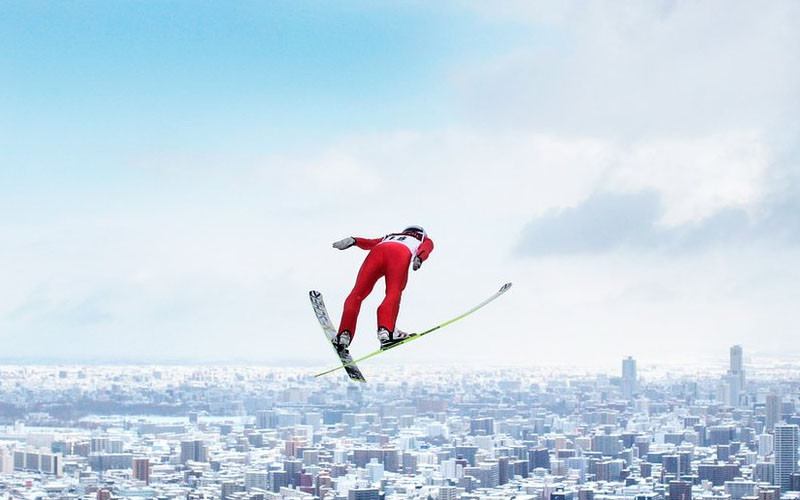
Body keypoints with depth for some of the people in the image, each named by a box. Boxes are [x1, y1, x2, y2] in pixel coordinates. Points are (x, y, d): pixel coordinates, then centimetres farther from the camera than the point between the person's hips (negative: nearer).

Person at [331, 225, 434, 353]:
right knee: (393, 293, -17)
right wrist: (419, 258, -7)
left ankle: (344, 335, -15)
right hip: (402, 254, -3)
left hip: (378, 251, 3)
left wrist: (353, 241, 9)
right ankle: (385, 330, -41)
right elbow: (425, 248, 13)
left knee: (357, 293, 1)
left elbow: (370, 243, 26)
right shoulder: (425, 240, 37)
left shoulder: (390, 236, 45)